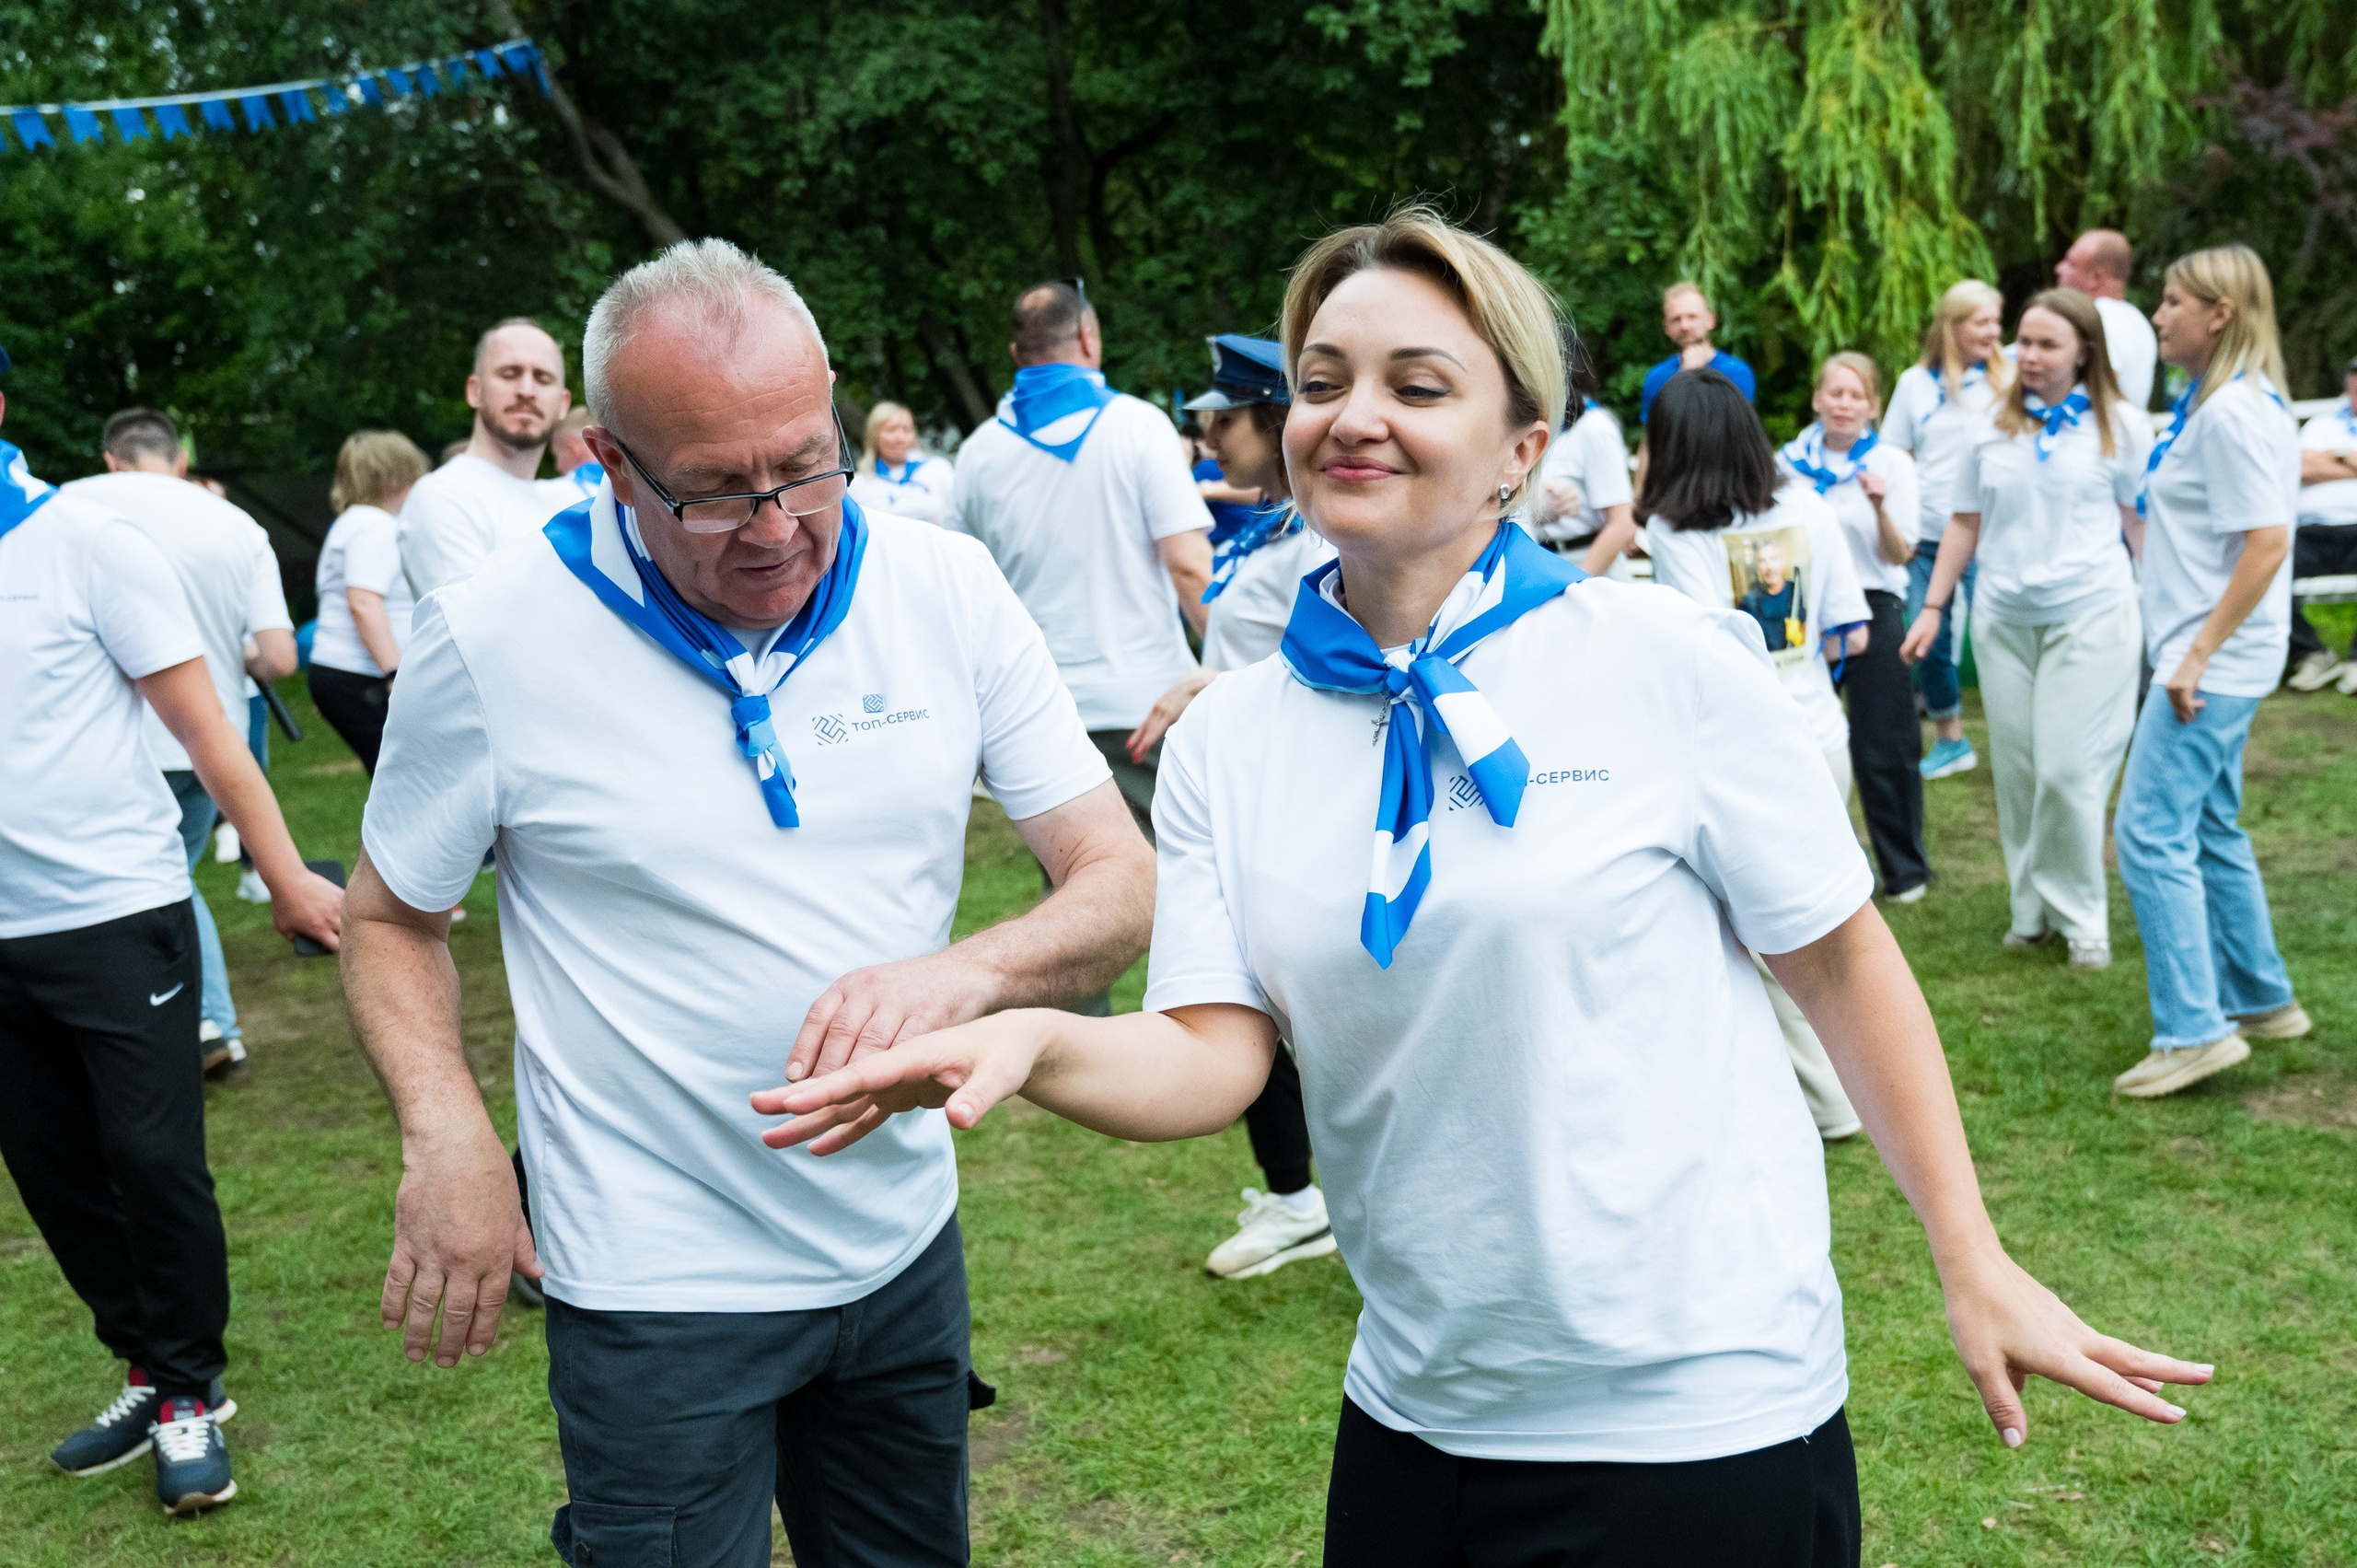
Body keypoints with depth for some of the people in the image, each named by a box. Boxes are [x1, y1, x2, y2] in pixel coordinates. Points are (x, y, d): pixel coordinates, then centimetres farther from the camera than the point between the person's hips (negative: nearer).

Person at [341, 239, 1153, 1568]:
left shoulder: (946, 587, -8)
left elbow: (1124, 882, -8)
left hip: (906, 1244, 4)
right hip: (659, 1291, -3)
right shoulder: (492, 639, -13)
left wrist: (970, 973, -29)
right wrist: (450, 1138, -15)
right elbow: (391, 919, 2)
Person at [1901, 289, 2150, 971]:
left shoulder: (2120, 426, 0)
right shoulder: (1993, 428, 8)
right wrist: (1932, 608, 10)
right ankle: (2031, 910, 19)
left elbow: (2144, 525, 3)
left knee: (2067, 770, -7)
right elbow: (1966, 524, 12)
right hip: (2003, 620, 4)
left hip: (2090, 615, -3)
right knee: (2016, 771, 7)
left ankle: (2081, 918, 8)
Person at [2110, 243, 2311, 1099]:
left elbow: (2267, 541, -23)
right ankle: (2262, 998, 30)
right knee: (2208, 828, 18)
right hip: (2205, 657, 10)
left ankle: (2193, 1030, -4)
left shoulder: (2236, 412, -18)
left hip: (2215, 664, -10)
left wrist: (2197, 656, -22)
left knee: (2149, 833, -10)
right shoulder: (2209, 401, 13)